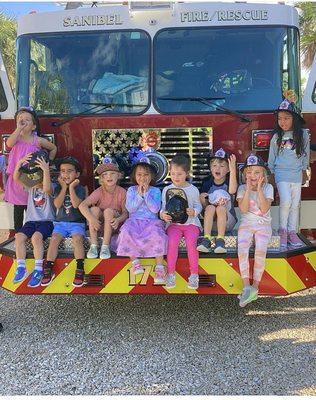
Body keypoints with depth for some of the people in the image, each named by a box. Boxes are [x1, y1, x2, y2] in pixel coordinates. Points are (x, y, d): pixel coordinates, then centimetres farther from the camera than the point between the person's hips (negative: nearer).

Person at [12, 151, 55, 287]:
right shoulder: (30, 187, 11)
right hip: (31, 221, 5)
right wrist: (19, 163, -22)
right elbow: (16, 178, -4)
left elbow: (46, 189, -30)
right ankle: (21, 268, -15)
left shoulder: (50, 188, -3)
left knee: (36, 237, -34)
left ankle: (38, 270, -29)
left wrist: (46, 170, -39)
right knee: (19, 236, -23)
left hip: (46, 221, -5)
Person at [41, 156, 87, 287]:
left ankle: (80, 270, -29)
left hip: (77, 222, -2)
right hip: (60, 222, 3)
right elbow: (57, 204, -8)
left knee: (77, 239, -31)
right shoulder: (58, 188, 9)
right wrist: (64, 187, -7)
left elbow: (76, 204, -17)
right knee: (54, 239, -24)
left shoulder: (80, 188, 1)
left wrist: (71, 187, -13)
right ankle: (48, 269, -17)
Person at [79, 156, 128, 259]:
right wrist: (92, 219, -40)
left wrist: (118, 220, -35)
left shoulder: (122, 192, -10)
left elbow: (126, 213, -12)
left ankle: (105, 247, -25)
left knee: (109, 211, -29)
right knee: (94, 209, -27)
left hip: (113, 225, -1)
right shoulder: (99, 192, -13)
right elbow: (82, 205, -25)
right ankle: (93, 245, -23)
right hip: (100, 224, 1)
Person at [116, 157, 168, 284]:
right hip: (135, 221, 1)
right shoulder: (131, 190, 9)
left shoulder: (155, 191, 6)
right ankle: (134, 261, -15)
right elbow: (130, 208, -4)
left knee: (158, 235, -32)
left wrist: (146, 193, -12)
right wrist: (139, 195, -12)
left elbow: (155, 209, -9)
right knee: (126, 232, -31)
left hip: (151, 221, -1)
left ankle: (159, 266, -24)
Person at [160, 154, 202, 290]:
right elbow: (163, 207, 10)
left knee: (191, 242, -29)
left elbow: (198, 205, 10)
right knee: (172, 241, -29)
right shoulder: (166, 190, 8)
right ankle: (171, 274, -16)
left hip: (191, 222, -1)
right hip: (173, 223, 1)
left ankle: (194, 274, -14)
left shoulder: (193, 190, 4)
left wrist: (194, 212, -12)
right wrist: (163, 214, -12)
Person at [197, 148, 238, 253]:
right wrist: (202, 199, -19)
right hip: (211, 221, 2)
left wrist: (233, 170, -37)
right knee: (210, 207, -27)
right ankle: (206, 239, -34)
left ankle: (220, 240, -32)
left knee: (221, 208, -30)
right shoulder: (207, 182, 4)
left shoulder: (228, 181, -3)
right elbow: (204, 206, 5)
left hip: (227, 219, -1)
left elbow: (232, 190, -30)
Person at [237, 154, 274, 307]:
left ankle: (255, 287, -19)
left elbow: (264, 210, -13)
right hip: (246, 224, 1)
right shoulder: (242, 188, 2)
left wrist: (259, 188, -17)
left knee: (260, 252, -26)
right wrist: (249, 189, -17)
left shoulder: (268, 188, 1)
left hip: (263, 224, 0)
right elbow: (243, 209, -12)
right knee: (242, 250, -26)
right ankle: (247, 287, -26)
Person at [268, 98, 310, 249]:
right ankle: (283, 230, -1)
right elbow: (272, 156, 7)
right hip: (282, 173, -2)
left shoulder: (303, 135, 0)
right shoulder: (277, 137, -1)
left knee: (295, 204, 5)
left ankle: (292, 232, 15)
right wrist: (271, 173, 9)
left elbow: (306, 154, 10)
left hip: (297, 174, 2)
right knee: (286, 201, -16)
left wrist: (304, 171, 13)